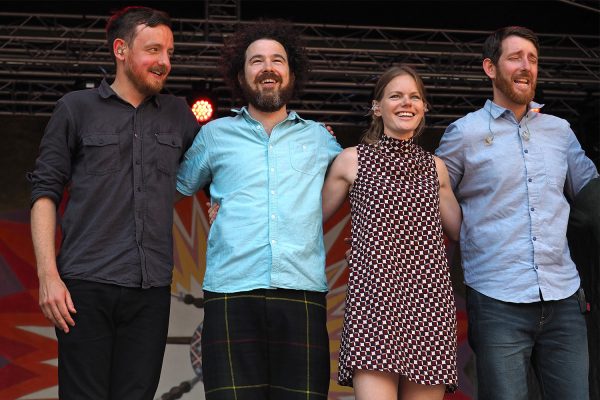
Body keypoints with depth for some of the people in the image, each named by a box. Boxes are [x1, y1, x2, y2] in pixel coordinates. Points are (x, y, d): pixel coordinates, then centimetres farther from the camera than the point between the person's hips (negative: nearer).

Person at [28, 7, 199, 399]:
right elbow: (45, 191, 4)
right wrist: (48, 274, -7)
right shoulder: (76, 108, 7)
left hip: (152, 290, 3)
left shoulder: (178, 114, 16)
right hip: (87, 285, -3)